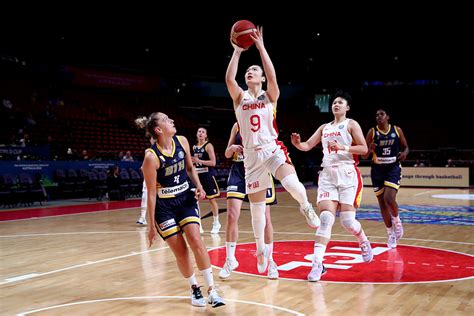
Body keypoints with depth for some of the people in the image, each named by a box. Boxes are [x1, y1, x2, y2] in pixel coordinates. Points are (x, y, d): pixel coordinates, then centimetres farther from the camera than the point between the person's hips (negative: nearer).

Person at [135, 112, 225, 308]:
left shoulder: (182, 141, -6)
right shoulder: (151, 156, -21)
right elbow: (151, 194, -15)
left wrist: (198, 185, -5)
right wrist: (151, 225, -12)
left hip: (186, 199, 4)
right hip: (164, 206, -3)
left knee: (196, 242, -10)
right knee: (180, 251, 0)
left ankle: (211, 289, -2)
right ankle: (194, 289, 21)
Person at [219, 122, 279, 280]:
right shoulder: (237, 125, 7)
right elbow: (227, 154, 10)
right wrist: (232, 148, -11)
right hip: (238, 171, 2)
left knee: (265, 218, 4)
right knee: (231, 216, -8)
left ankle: (270, 261, 20)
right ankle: (230, 259, 9)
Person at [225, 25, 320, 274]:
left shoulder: (269, 96, 4)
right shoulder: (239, 97, 6)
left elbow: (273, 77, -16)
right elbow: (229, 79, -13)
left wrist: (261, 47, -16)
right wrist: (237, 52, -11)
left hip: (272, 150, -2)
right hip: (252, 155, 2)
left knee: (292, 184, -32)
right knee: (256, 206, 8)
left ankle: (306, 208, 3)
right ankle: (260, 249, 26)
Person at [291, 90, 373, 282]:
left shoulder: (351, 124, 4)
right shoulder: (324, 128, 18)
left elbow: (364, 149, -5)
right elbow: (307, 146, 12)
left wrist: (344, 147, -19)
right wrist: (297, 143, -10)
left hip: (347, 174, -3)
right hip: (328, 175, 3)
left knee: (347, 220, -7)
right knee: (326, 217, -10)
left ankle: (364, 242, 27)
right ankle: (317, 263, -15)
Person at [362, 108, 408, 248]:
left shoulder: (397, 130, 0)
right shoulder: (372, 132, -2)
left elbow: (405, 147, 11)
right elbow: (364, 155, -1)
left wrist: (404, 153, -12)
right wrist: (369, 150, -23)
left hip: (393, 168, -1)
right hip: (377, 169, 1)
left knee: (389, 199, -21)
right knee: (382, 203, 5)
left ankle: (396, 221, 11)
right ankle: (391, 235, 20)